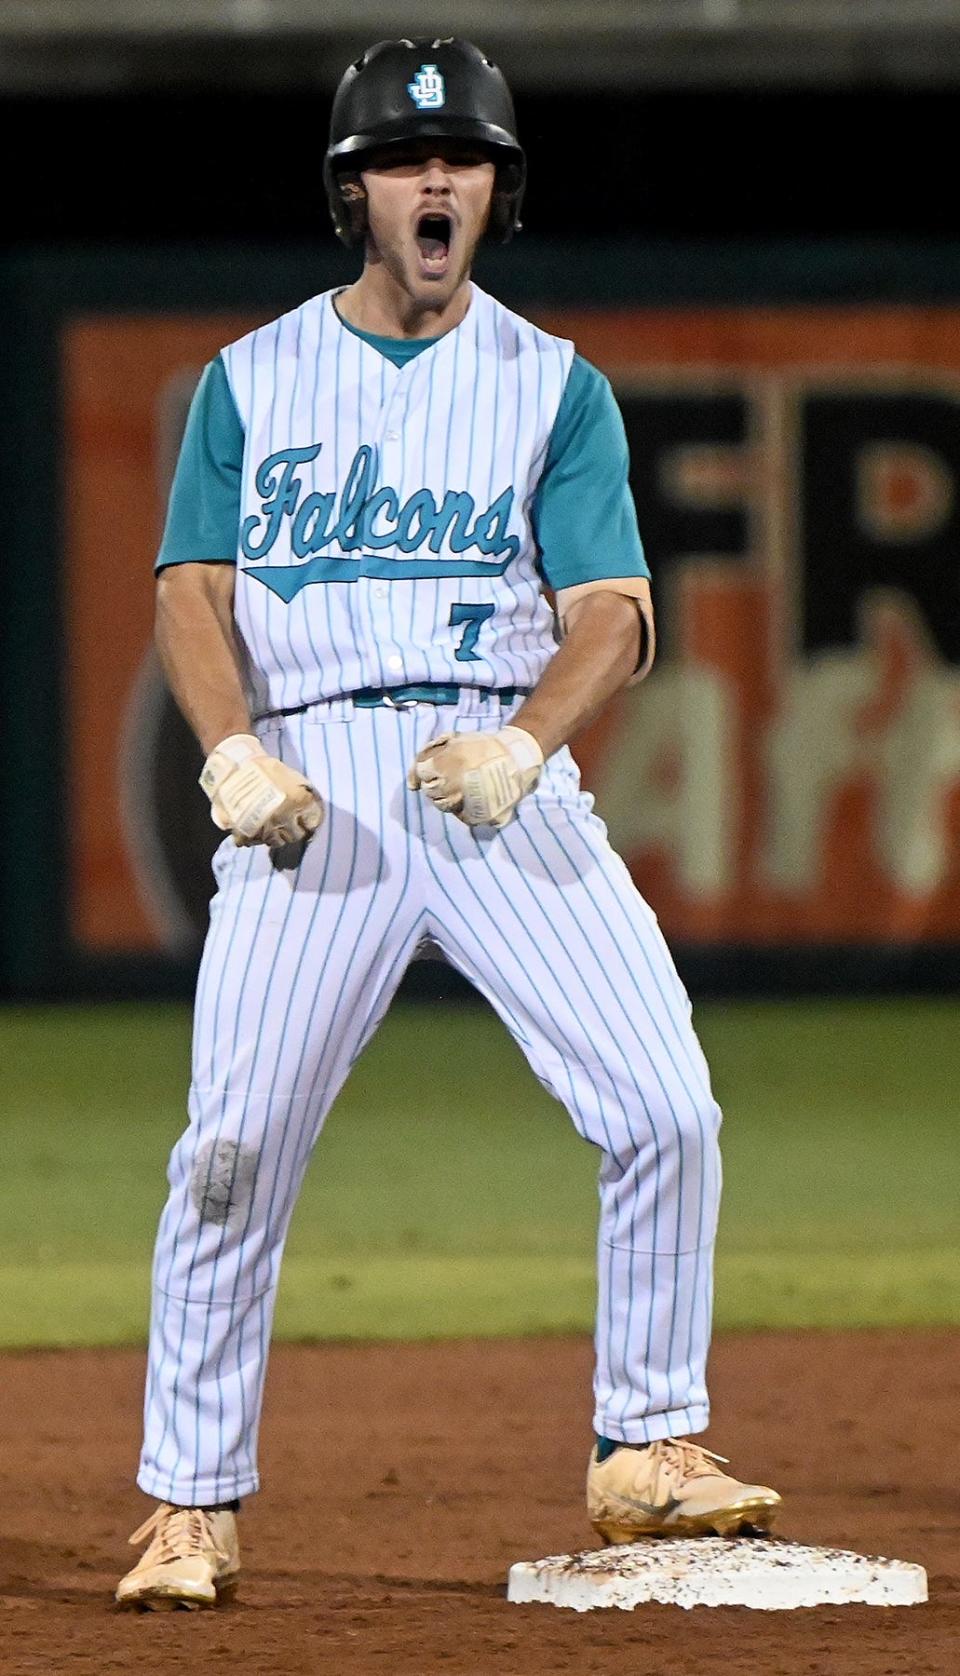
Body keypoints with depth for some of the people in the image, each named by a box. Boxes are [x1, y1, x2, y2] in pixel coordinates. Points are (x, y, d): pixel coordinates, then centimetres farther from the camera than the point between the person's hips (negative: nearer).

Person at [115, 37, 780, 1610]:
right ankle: (192, 1507, 3)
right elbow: (193, 592, 6)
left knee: (665, 1107, -13)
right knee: (234, 1151, -9)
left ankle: (649, 1452, 1)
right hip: (312, 784, 0)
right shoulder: (253, 380, 12)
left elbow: (613, 613, 2)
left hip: (501, 777, 1)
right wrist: (233, 752, -14)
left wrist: (525, 744, -18)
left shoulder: (556, 387, 11)